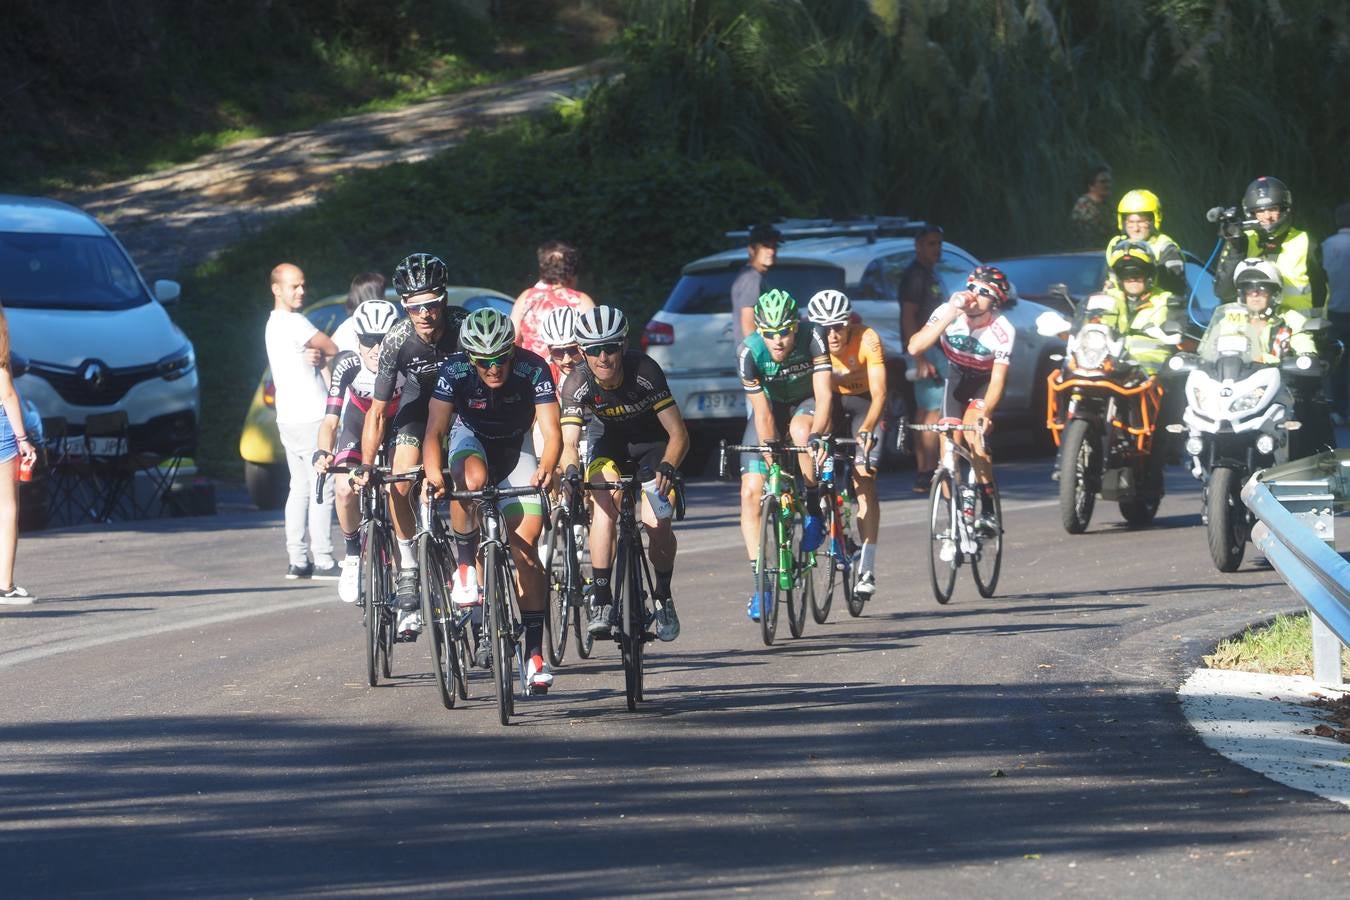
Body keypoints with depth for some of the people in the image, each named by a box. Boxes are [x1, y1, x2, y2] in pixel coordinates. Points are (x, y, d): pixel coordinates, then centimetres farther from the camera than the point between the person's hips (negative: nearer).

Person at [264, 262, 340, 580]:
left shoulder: (274, 324, 18)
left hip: (289, 419, 10)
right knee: (322, 490, -8)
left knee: (300, 489, 11)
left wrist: (315, 356, -7)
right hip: (311, 418, -10)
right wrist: (322, 355, 12)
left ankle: (297, 561, 10)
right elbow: (335, 349, -8)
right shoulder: (294, 323, -13)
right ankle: (323, 561, -9)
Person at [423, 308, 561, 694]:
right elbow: (435, 431, -33)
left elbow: (551, 431, -35)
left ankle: (534, 652, -8)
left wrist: (545, 468, -55)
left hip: (515, 447, 0)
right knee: (472, 478, -39)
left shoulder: (532, 369, -29)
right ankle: (465, 566, -19)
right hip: (470, 438, 0)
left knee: (525, 545, -12)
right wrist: (434, 474, -51)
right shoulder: (454, 371, -28)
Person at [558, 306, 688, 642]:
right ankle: (602, 602, -26)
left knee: (656, 523, -20)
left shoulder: (644, 371, -29)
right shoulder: (577, 384, -24)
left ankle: (663, 597, 7)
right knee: (604, 504, -28)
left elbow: (678, 434, -29)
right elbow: (569, 441, -29)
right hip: (613, 445, 1)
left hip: (654, 445, -1)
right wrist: (571, 470, -52)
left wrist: (667, 467, -48)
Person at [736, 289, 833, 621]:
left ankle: (814, 508, -17)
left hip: (806, 403, -2)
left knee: (800, 430, -39)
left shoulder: (812, 338, -29)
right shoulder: (749, 352, -26)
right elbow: (762, 412, -22)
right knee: (751, 492, -13)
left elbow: (824, 394, -33)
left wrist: (816, 435, -49)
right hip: (772, 405, 2)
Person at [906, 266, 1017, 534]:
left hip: (984, 382, -3)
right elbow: (914, 347, -35)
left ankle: (988, 511, -21)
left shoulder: (1003, 331, -29)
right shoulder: (949, 313, -25)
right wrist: (950, 316, -43)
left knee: (973, 429, -27)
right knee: (949, 441, -12)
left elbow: (998, 380, -30)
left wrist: (984, 413, -47)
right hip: (958, 377, 3)